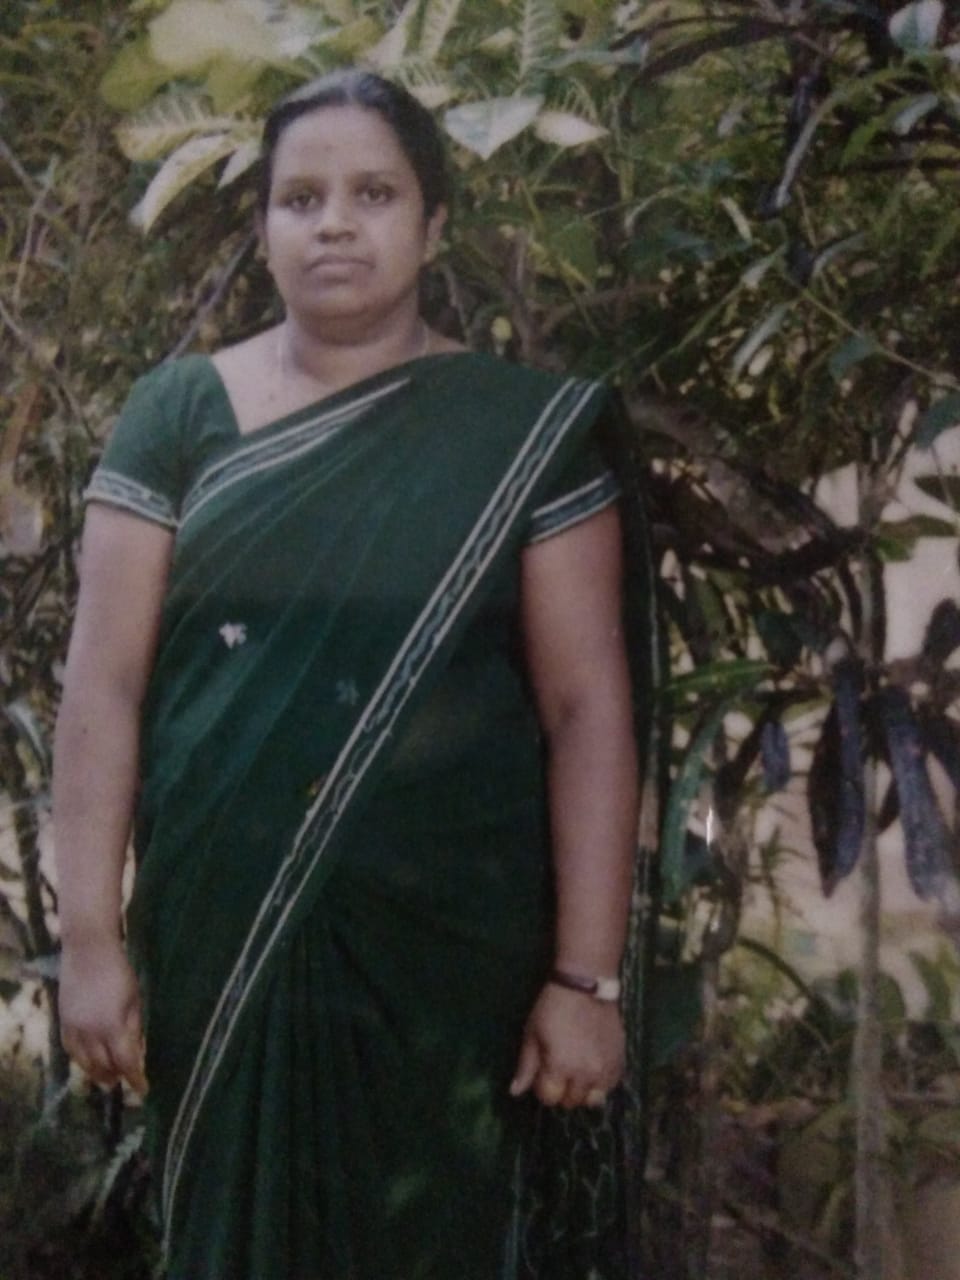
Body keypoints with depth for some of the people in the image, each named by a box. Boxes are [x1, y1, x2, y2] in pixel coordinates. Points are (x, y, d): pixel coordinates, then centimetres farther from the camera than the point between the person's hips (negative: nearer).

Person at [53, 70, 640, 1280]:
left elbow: (586, 706, -4)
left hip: (444, 942, -1)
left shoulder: (523, 428, -1)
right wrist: (91, 937, -7)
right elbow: (104, 685, -1)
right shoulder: (178, 414, 2)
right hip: (218, 934, 1)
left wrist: (586, 973, -8)